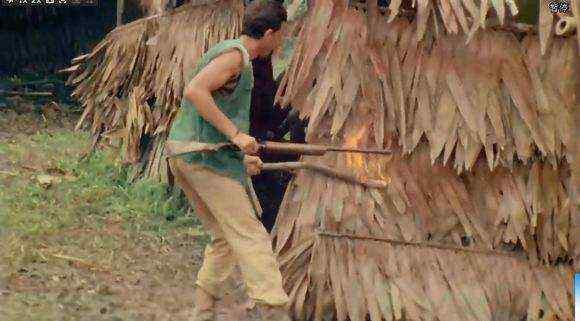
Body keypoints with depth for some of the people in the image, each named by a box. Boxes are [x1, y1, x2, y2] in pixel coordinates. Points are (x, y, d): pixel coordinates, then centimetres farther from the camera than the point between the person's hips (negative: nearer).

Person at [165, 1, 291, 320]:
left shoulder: (223, 51, 21)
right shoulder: (235, 55, -10)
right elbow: (194, 91, -26)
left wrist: (242, 157, 27)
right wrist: (236, 134, -26)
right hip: (207, 156, -10)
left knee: (225, 237, 14)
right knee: (249, 236, -11)